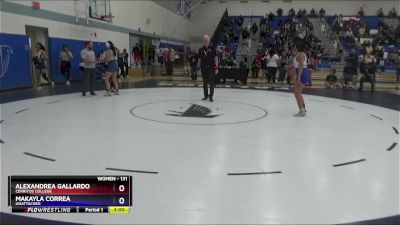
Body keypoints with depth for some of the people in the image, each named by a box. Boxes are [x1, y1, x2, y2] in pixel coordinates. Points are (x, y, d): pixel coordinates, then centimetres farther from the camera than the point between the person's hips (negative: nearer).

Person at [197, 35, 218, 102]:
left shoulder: (212, 49, -4)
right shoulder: (201, 50, 5)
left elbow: (215, 59, -4)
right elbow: (199, 59, 10)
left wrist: (216, 68, -9)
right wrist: (199, 68, 8)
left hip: (211, 69, -3)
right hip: (204, 69, 3)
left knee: (211, 83, 0)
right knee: (204, 83, 10)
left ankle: (211, 96, 8)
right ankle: (206, 95, 23)